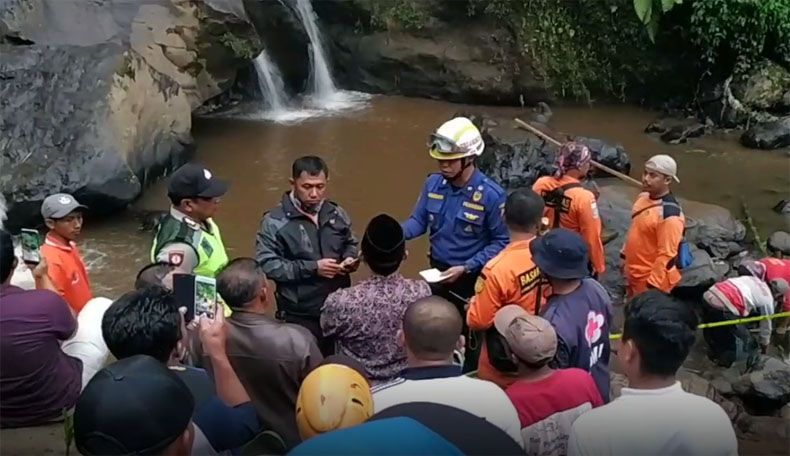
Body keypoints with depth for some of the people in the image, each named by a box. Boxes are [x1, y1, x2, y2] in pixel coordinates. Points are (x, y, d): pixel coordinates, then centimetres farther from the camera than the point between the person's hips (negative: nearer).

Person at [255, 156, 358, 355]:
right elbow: (267, 264, -17)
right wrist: (312, 268, -19)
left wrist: (350, 259, -4)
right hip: (300, 318, -4)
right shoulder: (275, 222, -11)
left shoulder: (337, 214, 6)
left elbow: (350, 243, 21)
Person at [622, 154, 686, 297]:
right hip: (634, 274, 9)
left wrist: (653, 286, -24)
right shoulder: (644, 197, 1)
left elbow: (666, 255, -26)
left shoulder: (670, 214, -27)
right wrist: (625, 256, 20)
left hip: (652, 279, -9)